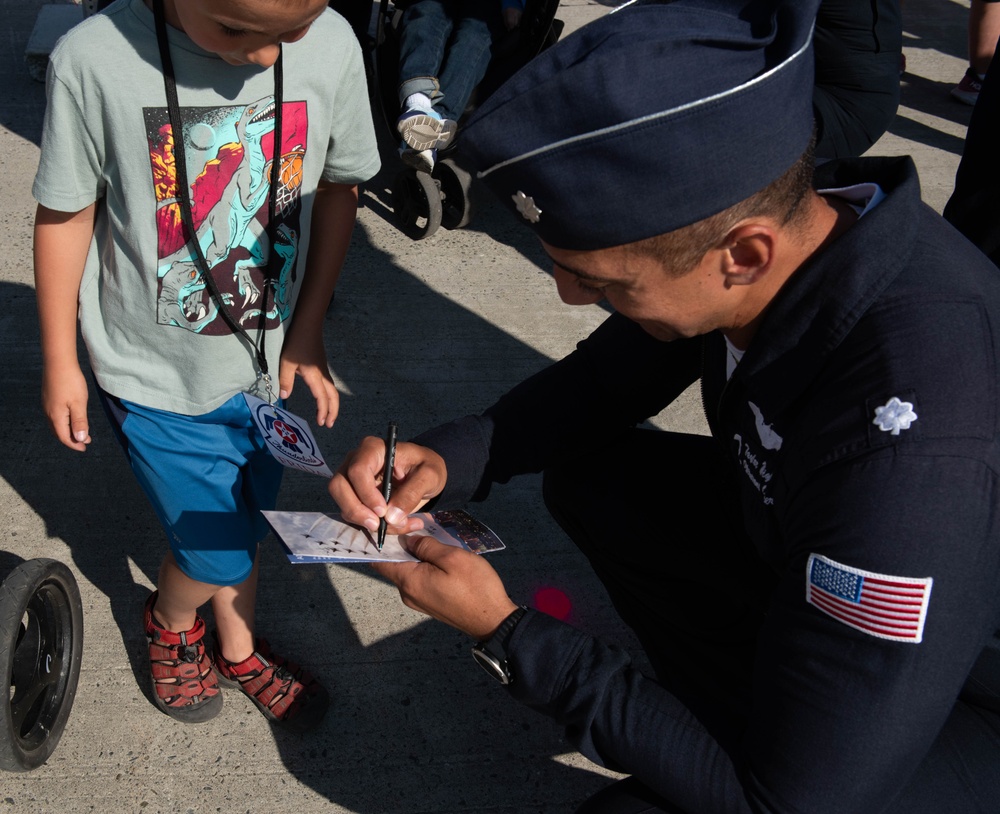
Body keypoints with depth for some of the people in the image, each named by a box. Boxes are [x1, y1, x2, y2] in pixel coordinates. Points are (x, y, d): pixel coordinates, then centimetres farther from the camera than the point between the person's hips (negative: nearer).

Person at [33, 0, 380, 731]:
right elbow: (65, 214, -11)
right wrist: (60, 362, -1)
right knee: (218, 552, 4)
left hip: (266, 359, 3)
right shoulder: (96, 60, -25)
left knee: (244, 525, 20)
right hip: (157, 372, -3)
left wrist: (307, 333, 1)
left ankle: (238, 650, 49)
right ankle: (171, 621, 40)